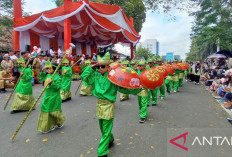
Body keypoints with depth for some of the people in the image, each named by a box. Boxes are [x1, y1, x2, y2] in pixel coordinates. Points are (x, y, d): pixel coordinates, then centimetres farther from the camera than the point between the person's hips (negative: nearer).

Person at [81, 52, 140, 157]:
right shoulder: (96, 75, 3)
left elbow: (123, 88, -16)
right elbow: (84, 76, 6)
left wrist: (137, 89, -24)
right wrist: (91, 67, 0)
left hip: (108, 105, -6)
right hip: (99, 103, 6)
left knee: (106, 130, 2)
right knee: (102, 127, 23)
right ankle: (110, 140, 50)